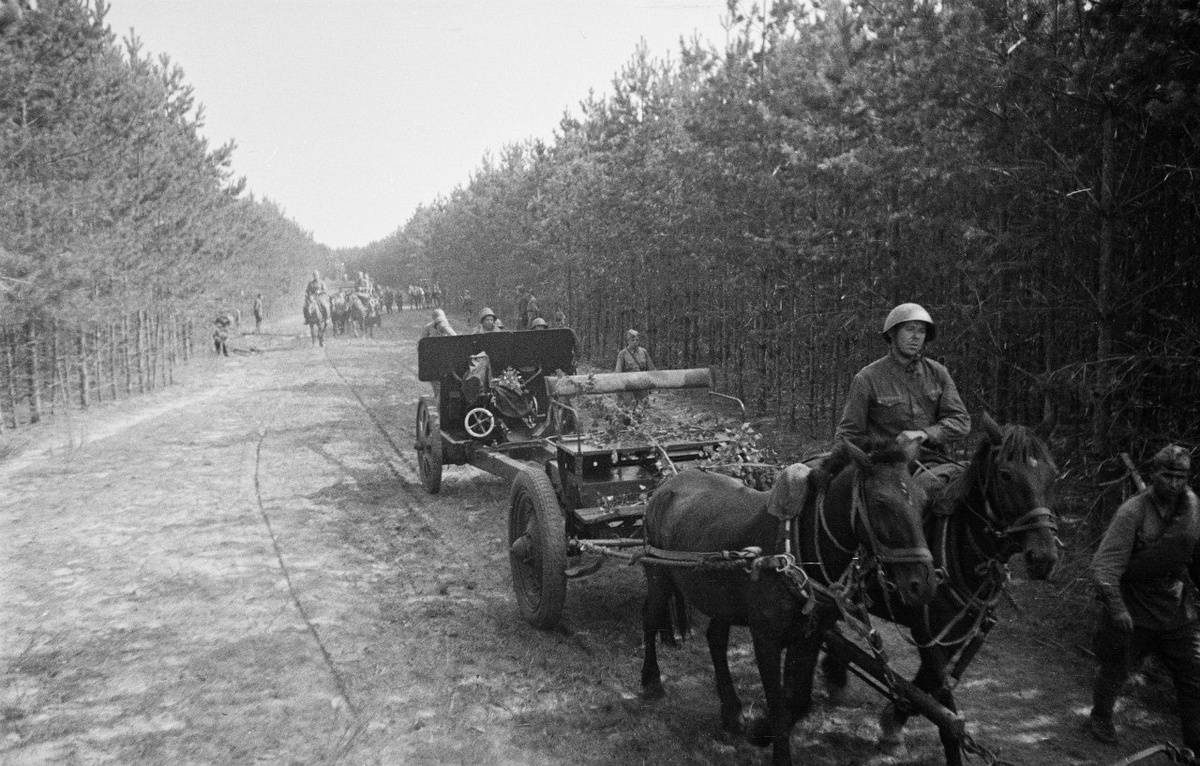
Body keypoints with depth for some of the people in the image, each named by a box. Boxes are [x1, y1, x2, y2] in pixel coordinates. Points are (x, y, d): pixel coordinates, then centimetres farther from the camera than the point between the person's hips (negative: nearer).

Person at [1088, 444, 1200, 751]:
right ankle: (1100, 717, 40)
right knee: (1115, 670, 14)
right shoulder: (1132, 512, -22)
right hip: (1132, 611, -4)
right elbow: (1105, 564, -29)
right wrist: (1115, 607, -40)